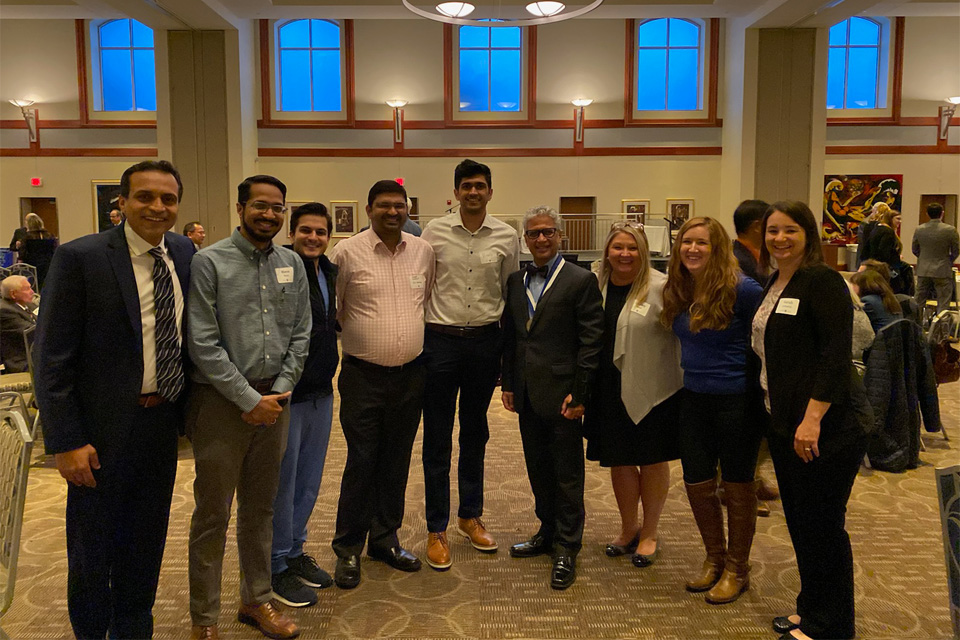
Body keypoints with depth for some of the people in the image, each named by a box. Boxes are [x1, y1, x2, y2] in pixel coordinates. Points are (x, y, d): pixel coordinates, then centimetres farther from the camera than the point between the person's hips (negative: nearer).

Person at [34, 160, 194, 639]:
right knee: (92, 546, 13)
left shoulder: (184, 253, 3)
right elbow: (51, 356, -13)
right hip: (104, 428, -4)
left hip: (163, 420, 5)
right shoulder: (80, 257, -13)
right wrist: (65, 441, -15)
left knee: (146, 542, 19)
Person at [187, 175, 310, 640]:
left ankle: (256, 600, 32)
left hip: (273, 399, 5)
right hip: (220, 401, -4)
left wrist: (280, 391, -3)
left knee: (260, 508, 16)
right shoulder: (210, 262, -8)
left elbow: (300, 335, 9)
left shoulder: (292, 264, 7)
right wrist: (249, 400, -13)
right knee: (213, 514, 6)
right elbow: (203, 344, -12)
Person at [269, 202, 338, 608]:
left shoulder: (329, 272, 10)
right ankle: (278, 567, 19)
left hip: (321, 392, 8)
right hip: (287, 395, -8)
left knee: (309, 480, 18)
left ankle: (295, 552, 34)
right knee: (282, 482, 4)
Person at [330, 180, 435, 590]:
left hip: (411, 374, 4)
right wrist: (359, 337, 0)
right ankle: (348, 549, 18)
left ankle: (384, 540, 29)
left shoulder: (423, 251, 6)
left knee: (397, 461, 13)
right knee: (361, 463, 2)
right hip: (364, 375, -4)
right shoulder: (348, 252, -7)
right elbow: (331, 309, -2)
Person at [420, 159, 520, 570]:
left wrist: (509, 346, 8)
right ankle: (436, 529, 14)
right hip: (441, 339, -2)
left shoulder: (506, 237, 2)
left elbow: (511, 294, 9)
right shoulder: (434, 232, -2)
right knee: (437, 438, 3)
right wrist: (417, 336, 1)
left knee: (475, 433, 14)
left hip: (486, 341, 2)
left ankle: (470, 516, 30)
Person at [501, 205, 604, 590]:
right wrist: (508, 384, 9)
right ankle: (548, 532, 33)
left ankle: (566, 549, 17)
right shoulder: (516, 282, 11)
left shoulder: (581, 281, -7)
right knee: (538, 470, 17)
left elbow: (591, 341, -10)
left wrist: (578, 394, -13)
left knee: (567, 475, 5)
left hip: (562, 395, -6)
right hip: (528, 396, 6)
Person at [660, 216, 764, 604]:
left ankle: (737, 569, 26)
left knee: (737, 485, 9)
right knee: (697, 484, 11)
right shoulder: (678, 291, 4)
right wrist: (694, 371, 13)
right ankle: (714, 559, 32)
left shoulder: (742, 289, -15)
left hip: (736, 401, -6)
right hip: (694, 398, 6)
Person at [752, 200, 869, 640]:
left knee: (822, 525, 2)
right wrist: (782, 418, 16)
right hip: (784, 423, 8)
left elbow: (836, 353, -19)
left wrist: (813, 418, -25)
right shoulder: (774, 285, 14)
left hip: (826, 425, -8)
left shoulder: (823, 281, -11)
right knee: (799, 520, 16)